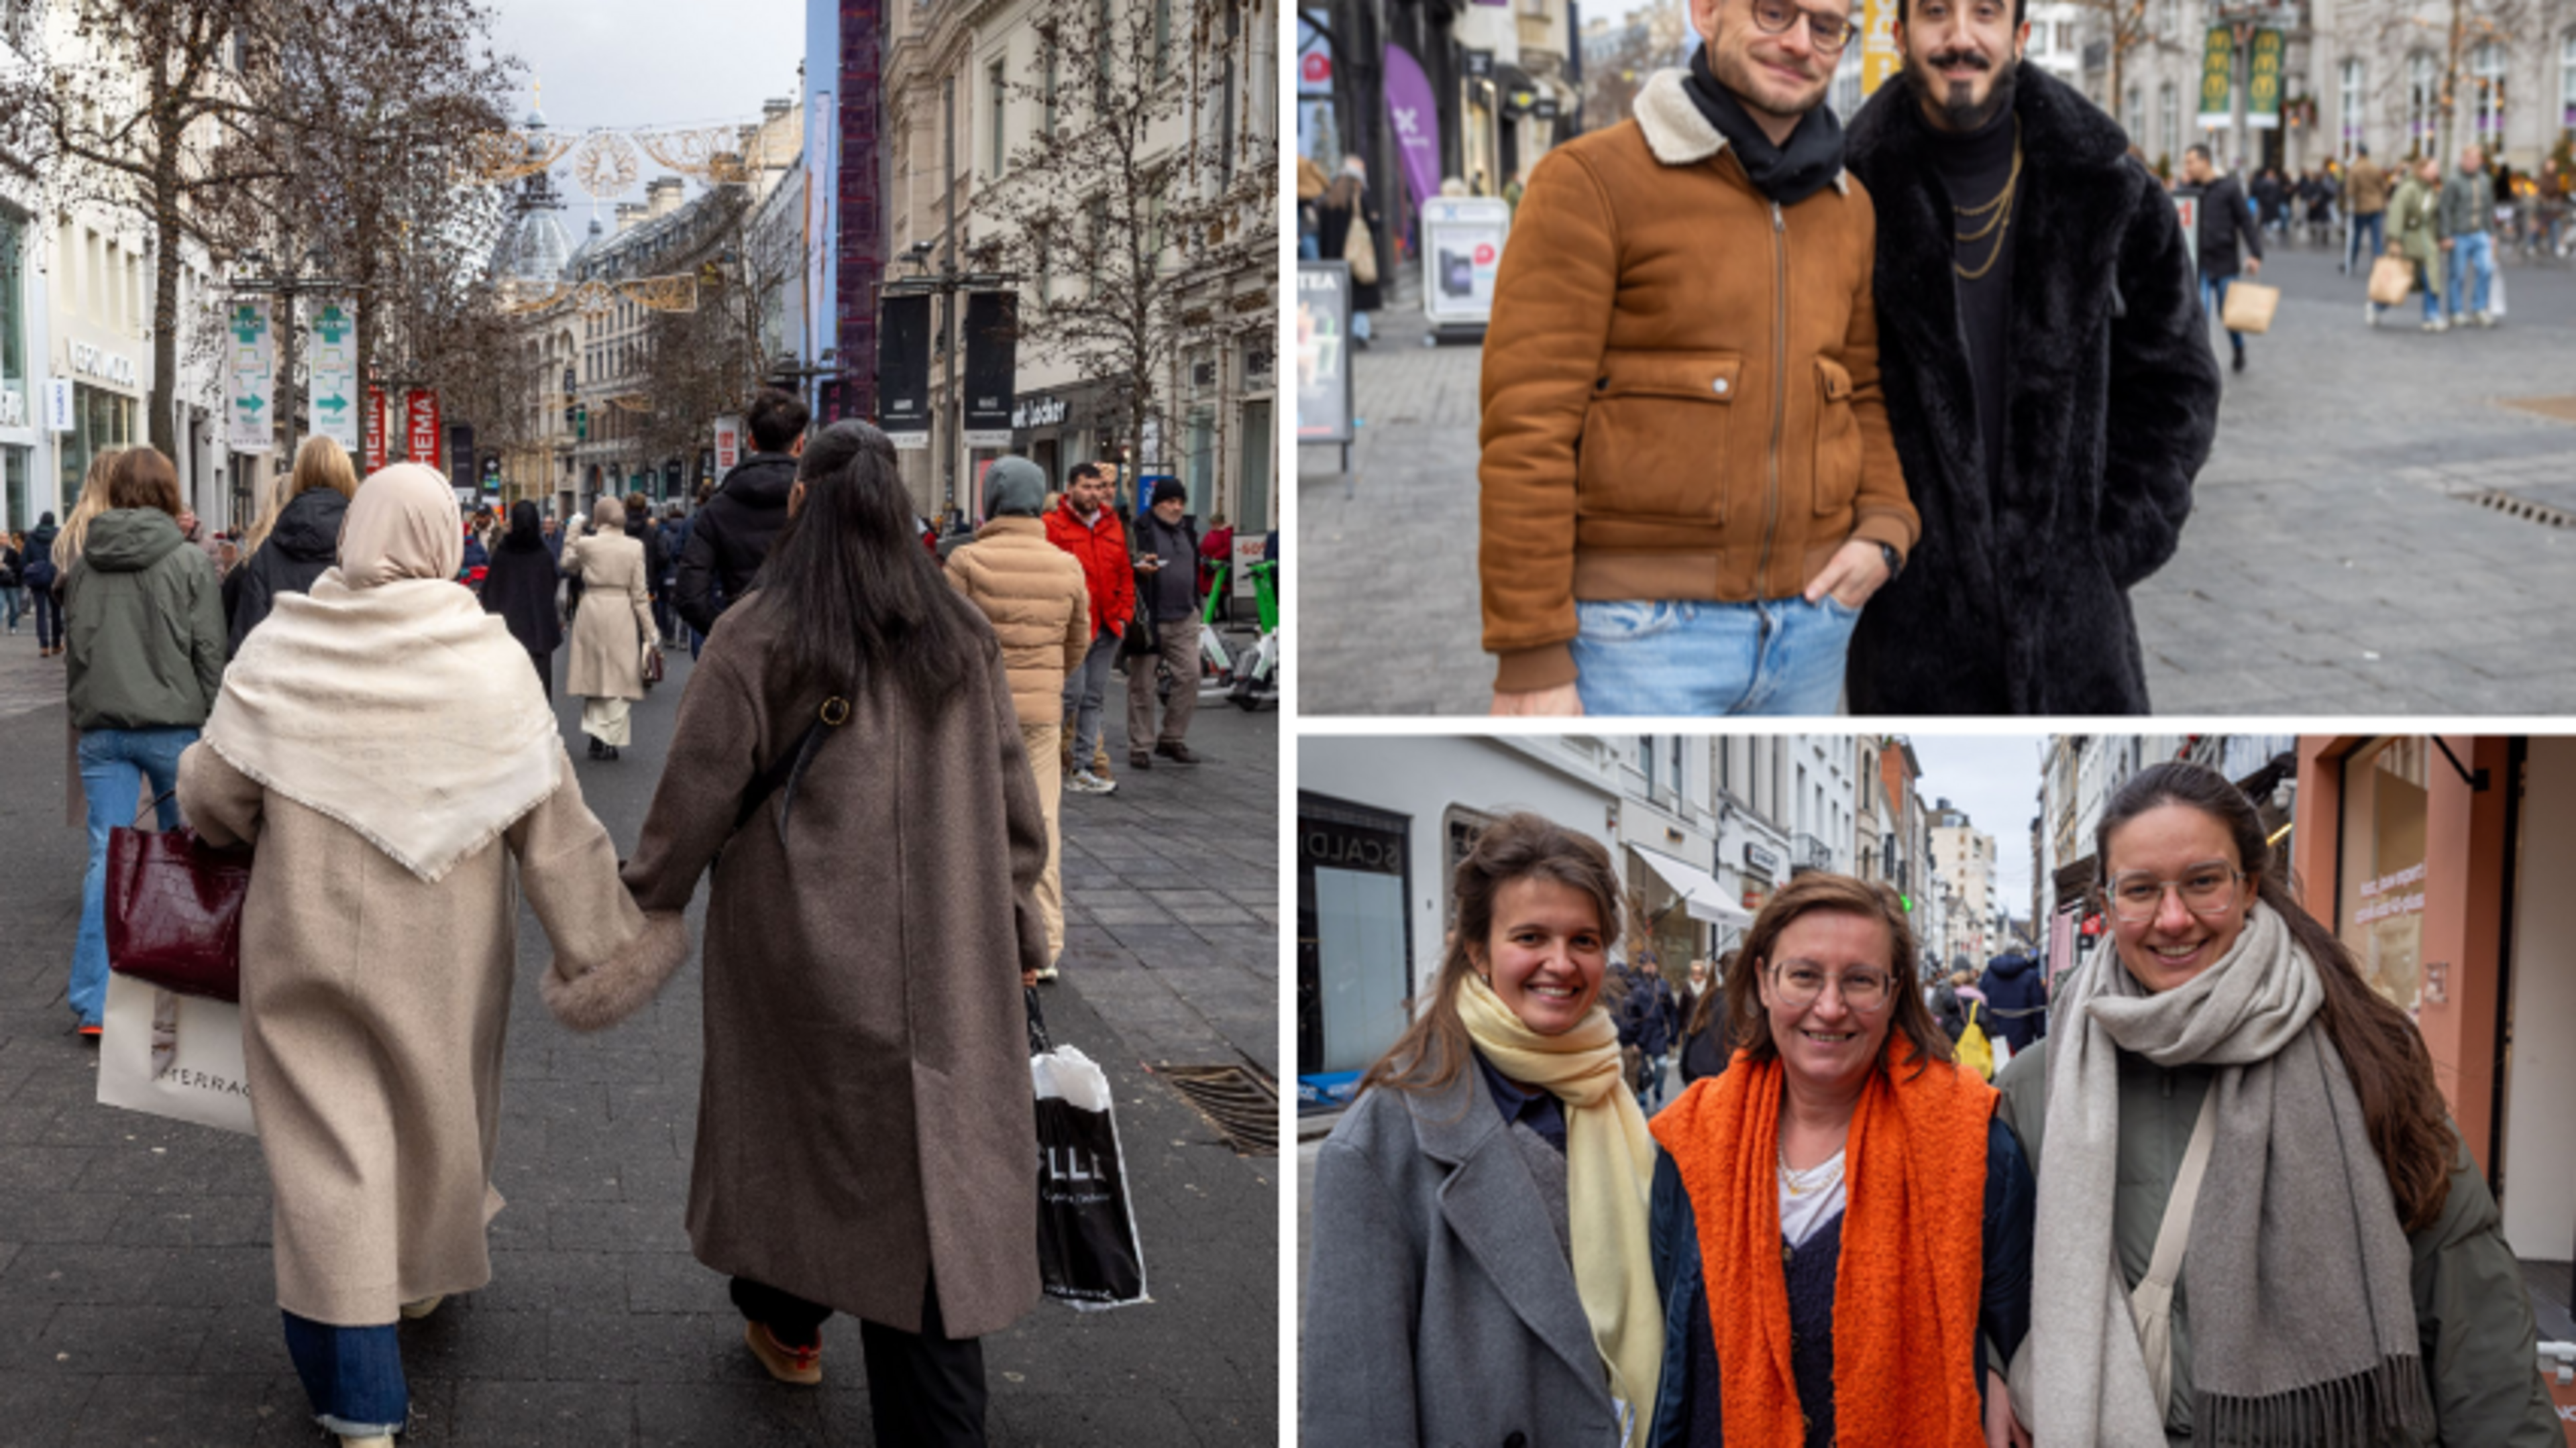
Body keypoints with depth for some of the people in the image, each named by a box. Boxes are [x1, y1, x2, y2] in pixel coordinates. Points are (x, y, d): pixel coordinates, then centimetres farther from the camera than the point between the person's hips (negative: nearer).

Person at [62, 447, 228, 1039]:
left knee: (106, 857, 2)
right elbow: (209, 652, -6)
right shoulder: (190, 564, -6)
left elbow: (74, 650, 11)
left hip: (102, 729, 3)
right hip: (171, 724, -3)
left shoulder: (83, 565, 4)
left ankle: (94, 1002, -2)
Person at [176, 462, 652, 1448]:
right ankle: (423, 1276, 48)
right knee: (435, 1106, 23)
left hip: (308, 934, -1)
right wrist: (600, 942, -1)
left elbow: (215, 792, -3)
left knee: (330, 1139, 3)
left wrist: (260, 835, 20)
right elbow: (551, 822, -8)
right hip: (441, 949, 1)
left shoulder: (281, 647, -9)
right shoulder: (488, 662, -11)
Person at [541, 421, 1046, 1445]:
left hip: (798, 950, -1)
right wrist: (1019, 930, 17)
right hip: (948, 963, 2)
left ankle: (785, 1322, 40)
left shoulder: (757, 637, -8)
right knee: (934, 1168, 1)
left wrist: (644, 914, 7)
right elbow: (1014, 804, 8)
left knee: (792, 1120, 20)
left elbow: (696, 798, -6)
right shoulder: (964, 638, 3)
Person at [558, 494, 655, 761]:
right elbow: (639, 593, -3)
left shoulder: (585, 544, -5)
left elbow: (568, 566, 16)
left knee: (594, 674, 14)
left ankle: (595, 735, 10)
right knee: (618, 676, 6)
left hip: (592, 608, 1)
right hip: (622, 612, -1)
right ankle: (610, 740, 5)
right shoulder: (635, 548, -4)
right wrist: (648, 630, 2)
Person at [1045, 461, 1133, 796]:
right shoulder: (1053, 526, -6)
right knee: (1071, 695, -10)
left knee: (1093, 699, 9)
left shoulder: (1114, 526, 14)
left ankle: (1084, 767, 13)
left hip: (1107, 629, 6)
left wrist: (1124, 615, 10)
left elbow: (1125, 574, 19)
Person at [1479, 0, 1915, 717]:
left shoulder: (1846, 207, 10)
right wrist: (1530, 661, -17)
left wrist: (1883, 536, 1)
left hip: (1809, 625, 6)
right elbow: (1527, 432, -14)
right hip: (1639, 632, -6)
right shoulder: (1590, 181, -10)